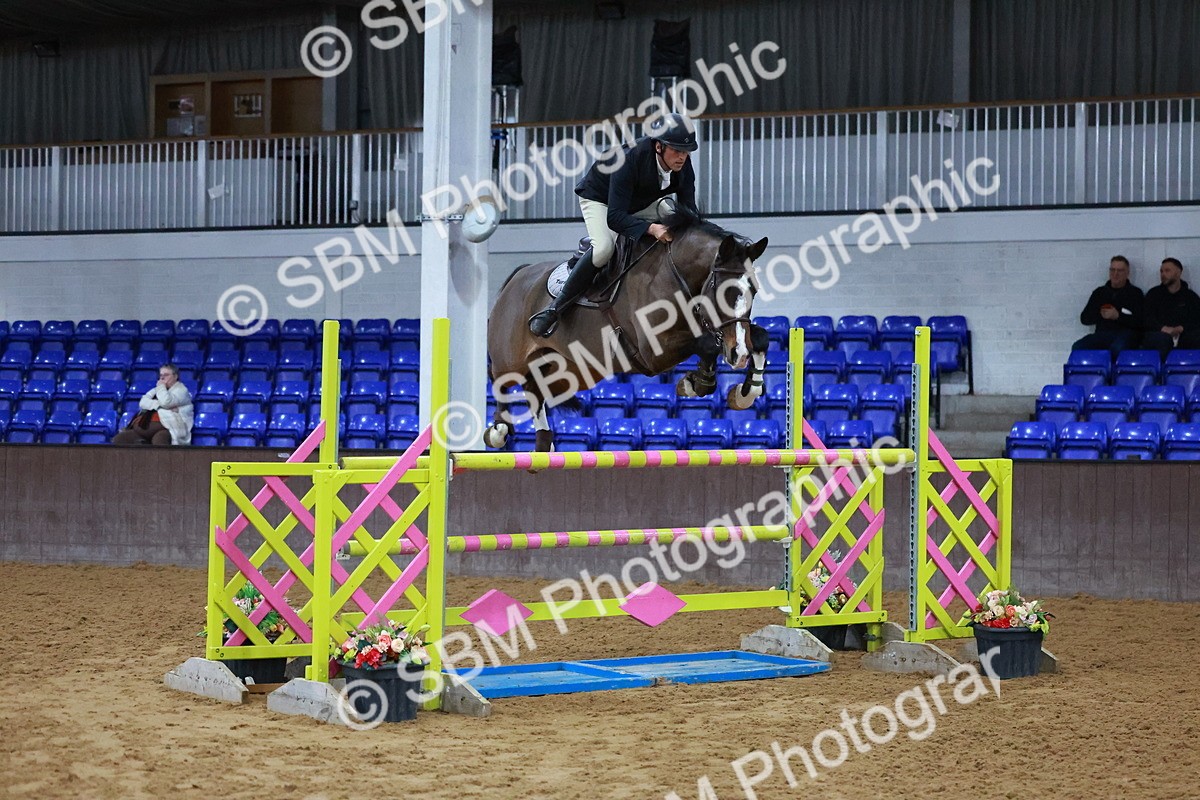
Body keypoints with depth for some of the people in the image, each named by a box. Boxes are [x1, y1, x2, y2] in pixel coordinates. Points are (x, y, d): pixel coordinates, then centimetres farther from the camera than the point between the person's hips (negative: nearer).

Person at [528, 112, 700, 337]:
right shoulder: (629, 160, -40)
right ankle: (555, 308, -23)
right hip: (599, 200, -7)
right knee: (604, 247, -33)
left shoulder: (684, 167, -21)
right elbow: (614, 217, -44)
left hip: (642, 204, 7)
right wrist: (650, 228, -58)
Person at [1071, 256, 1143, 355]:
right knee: (1077, 347, -25)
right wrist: (1100, 314, -3)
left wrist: (1118, 316, -14)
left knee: (1117, 348, -40)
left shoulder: (1135, 293, 10)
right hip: (1102, 334, 4)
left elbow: (1140, 321, -3)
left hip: (1125, 333, -4)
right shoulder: (1099, 292, 21)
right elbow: (1084, 318, 16)